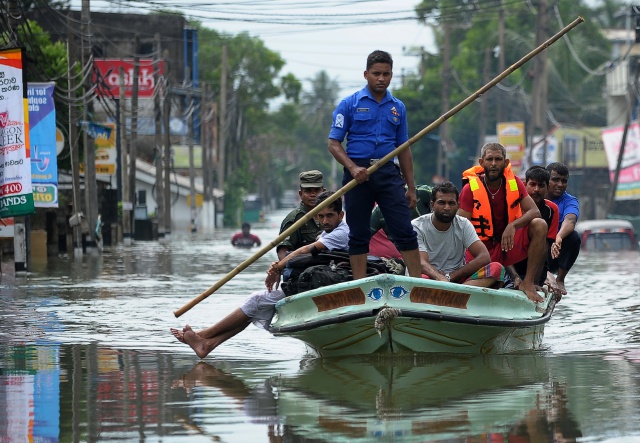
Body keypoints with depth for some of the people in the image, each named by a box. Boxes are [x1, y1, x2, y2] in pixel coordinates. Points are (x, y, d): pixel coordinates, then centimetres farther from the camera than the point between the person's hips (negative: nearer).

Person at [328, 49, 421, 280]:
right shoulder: (349, 104, 2)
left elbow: (403, 149, 17)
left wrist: (411, 187, 11)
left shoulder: (397, 107, 13)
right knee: (359, 234, 1)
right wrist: (353, 168, -18)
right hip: (358, 173, -2)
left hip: (388, 174, 2)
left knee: (405, 230, -5)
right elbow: (334, 143, -1)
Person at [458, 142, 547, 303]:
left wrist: (513, 226, -29)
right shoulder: (470, 189, -9)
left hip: (508, 244, 3)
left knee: (539, 225, -22)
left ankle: (528, 283, -21)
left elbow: (534, 212, -8)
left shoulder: (514, 183, 1)